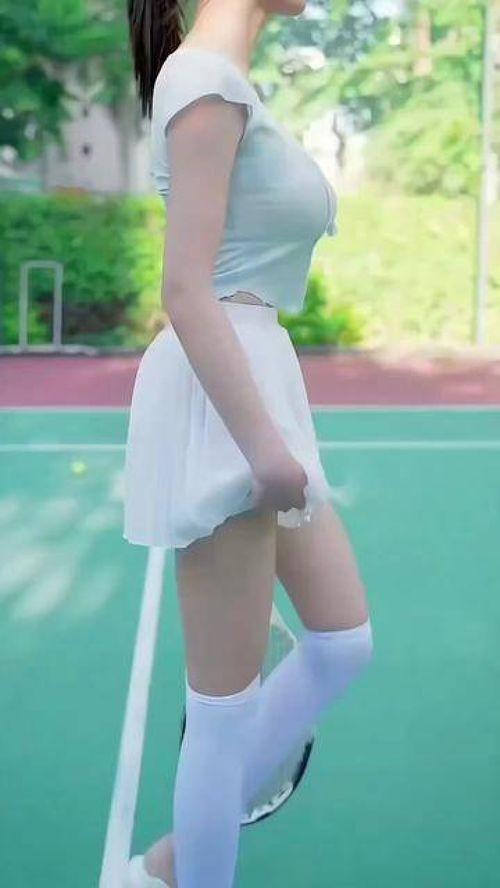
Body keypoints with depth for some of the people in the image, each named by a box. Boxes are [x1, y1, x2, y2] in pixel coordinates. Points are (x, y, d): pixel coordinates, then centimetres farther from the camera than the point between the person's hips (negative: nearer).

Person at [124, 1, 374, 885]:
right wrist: (259, 441, -22)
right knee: (227, 707, 1)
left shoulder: (224, 81, 15)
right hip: (223, 402, -10)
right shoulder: (206, 77, -15)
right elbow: (186, 291, -20)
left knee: (343, 642, 16)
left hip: (253, 382, 10)